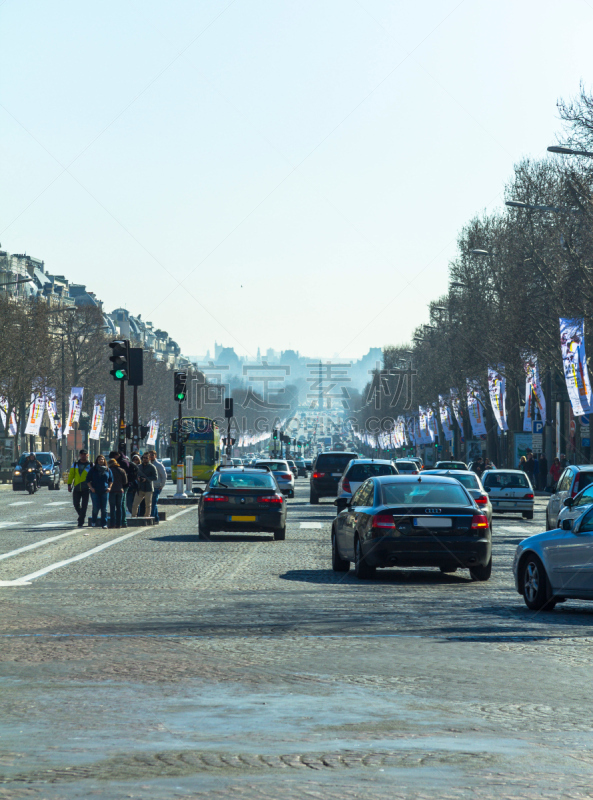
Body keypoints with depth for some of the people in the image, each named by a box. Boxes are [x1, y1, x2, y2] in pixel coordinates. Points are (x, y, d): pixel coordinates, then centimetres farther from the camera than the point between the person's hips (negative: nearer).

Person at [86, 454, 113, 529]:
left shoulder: (107, 470, 9)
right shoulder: (93, 469, 4)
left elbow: (111, 479, 18)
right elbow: (88, 479, 7)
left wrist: (109, 487, 3)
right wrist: (91, 487, -6)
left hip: (105, 491, 2)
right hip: (95, 491, -2)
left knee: (104, 508, 0)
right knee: (96, 507, -6)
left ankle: (104, 524, 5)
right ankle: (93, 521, 17)